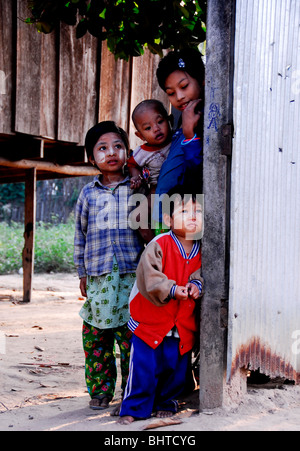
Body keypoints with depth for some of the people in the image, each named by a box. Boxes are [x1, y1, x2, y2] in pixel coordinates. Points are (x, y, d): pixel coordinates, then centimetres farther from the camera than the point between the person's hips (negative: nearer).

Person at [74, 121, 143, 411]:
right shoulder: (88, 194, 10)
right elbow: (80, 236, 15)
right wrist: (82, 274, 13)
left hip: (132, 275, -2)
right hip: (98, 275, 2)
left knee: (132, 336, -4)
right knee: (96, 337, 3)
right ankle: (100, 390, 14)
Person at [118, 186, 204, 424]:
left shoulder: (202, 251, 1)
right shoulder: (159, 244, -14)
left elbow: (203, 274, 6)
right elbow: (149, 275, -20)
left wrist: (196, 285, -15)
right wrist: (171, 290, -28)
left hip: (182, 326, 4)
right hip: (150, 320, -4)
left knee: (176, 368, 11)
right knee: (143, 367, -4)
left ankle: (166, 403, 33)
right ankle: (134, 408, 9)